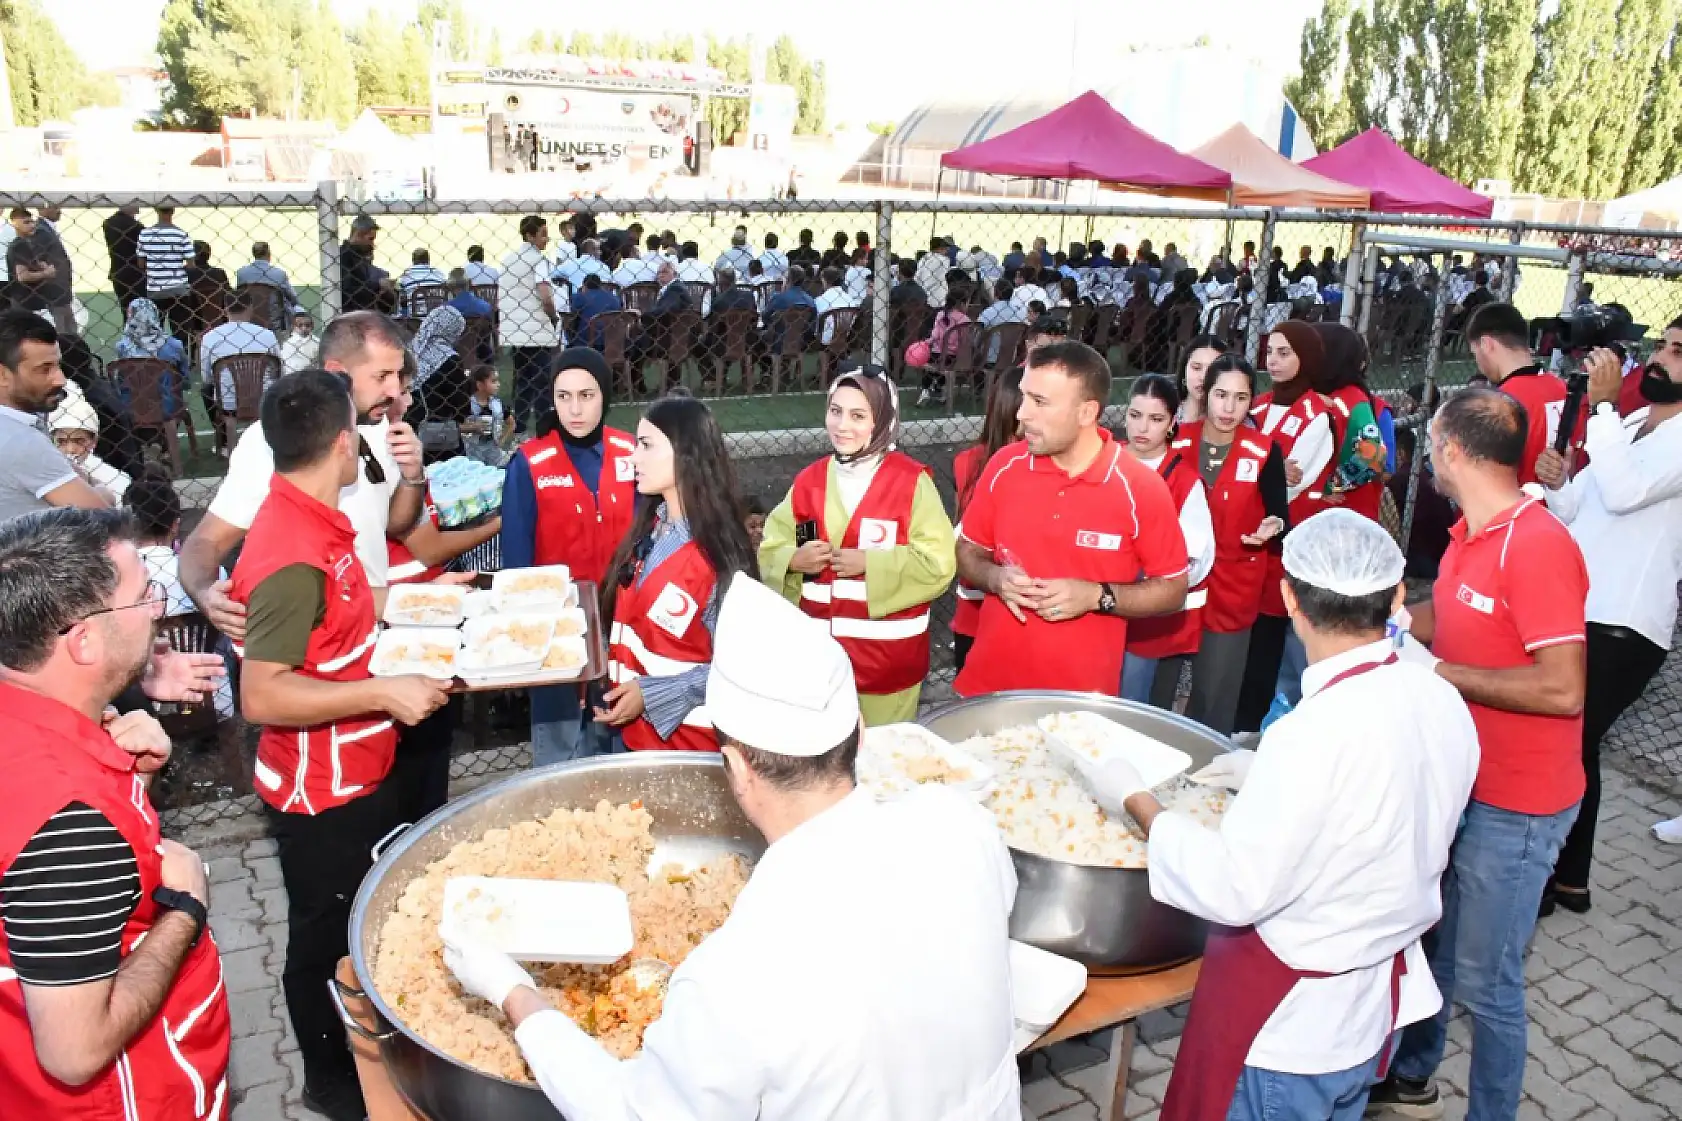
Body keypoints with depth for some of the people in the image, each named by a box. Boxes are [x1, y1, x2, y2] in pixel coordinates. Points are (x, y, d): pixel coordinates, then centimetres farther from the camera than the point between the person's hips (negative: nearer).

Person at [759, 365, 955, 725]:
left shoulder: (912, 481, -8)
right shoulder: (808, 481, 6)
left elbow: (938, 565, -13)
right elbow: (769, 553, 8)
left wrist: (870, 563, -19)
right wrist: (793, 561, -12)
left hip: (887, 660, -3)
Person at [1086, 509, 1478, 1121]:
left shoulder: (1318, 732, -32)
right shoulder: (1441, 699, -8)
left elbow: (1231, 890, -28)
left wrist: (1135, 800, -17)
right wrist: (1267, 780, 7)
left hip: (1289, 1027, -7)